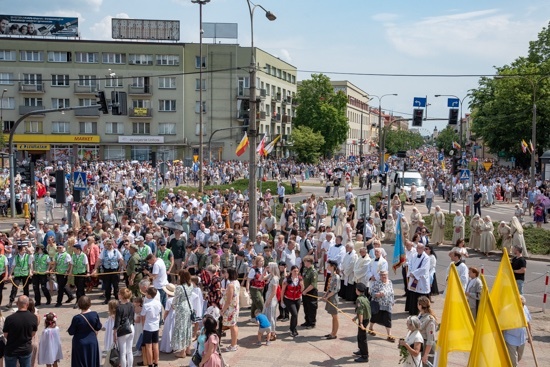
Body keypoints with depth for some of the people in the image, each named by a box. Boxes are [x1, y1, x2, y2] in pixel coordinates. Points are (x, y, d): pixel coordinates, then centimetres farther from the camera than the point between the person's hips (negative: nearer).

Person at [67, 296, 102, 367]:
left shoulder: (76, 318, -21)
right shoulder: (95, 314, -14)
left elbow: (71, 332, -12)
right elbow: (98, 327, -2)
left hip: (80, 345, -3)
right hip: (92, 343, 3)